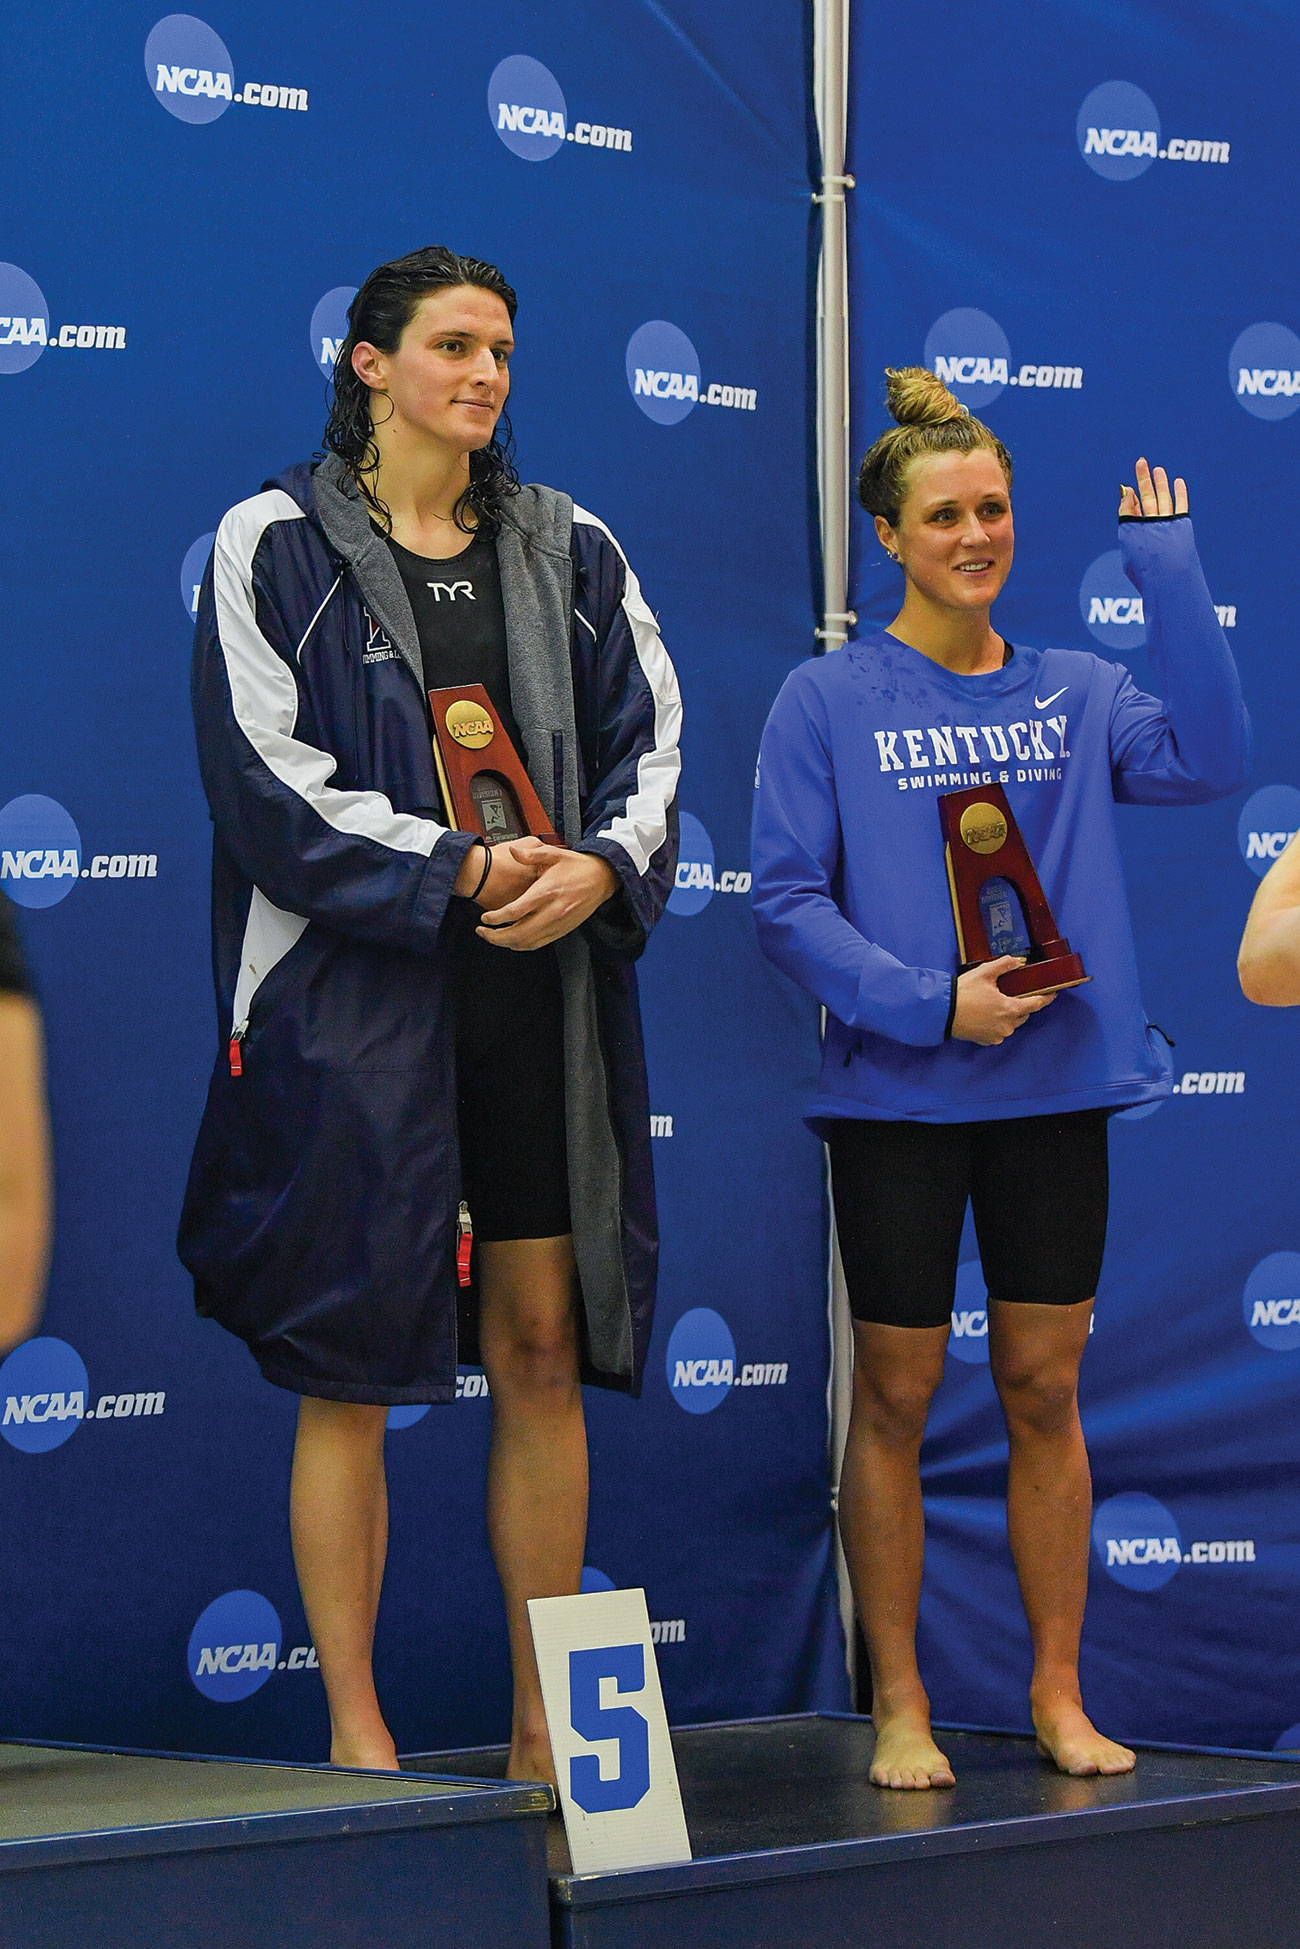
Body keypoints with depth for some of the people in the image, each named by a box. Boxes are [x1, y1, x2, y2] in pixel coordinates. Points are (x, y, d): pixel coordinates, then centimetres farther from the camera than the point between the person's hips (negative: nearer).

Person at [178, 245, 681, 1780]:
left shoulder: (570, 548, 13)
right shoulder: (277, 545, 0)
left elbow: (649, 737, 10)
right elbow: (267, 777, -8)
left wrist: (601, 867, -10)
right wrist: (453, 870, -16)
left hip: (543, 997, 4)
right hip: (351, 999, -4)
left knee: (543, 1346, 5)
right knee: (348, 1364, -2)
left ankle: (546, 1723, 12)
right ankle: (354, 1730, 5)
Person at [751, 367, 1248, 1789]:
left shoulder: (1072, 694, 7)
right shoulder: (830, 702, -3)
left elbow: (1207, 761, -10)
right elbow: (786, 900, -7)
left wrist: (1168, 566, -12)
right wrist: (926, 1000, -18)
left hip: (1056, 1086, 3)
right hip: (899, 1096, -3)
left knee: (1045, 1389, 8)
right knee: (897, 1396, 4)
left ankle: (1058, 1695, 17)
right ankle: (898, 1705, 14)